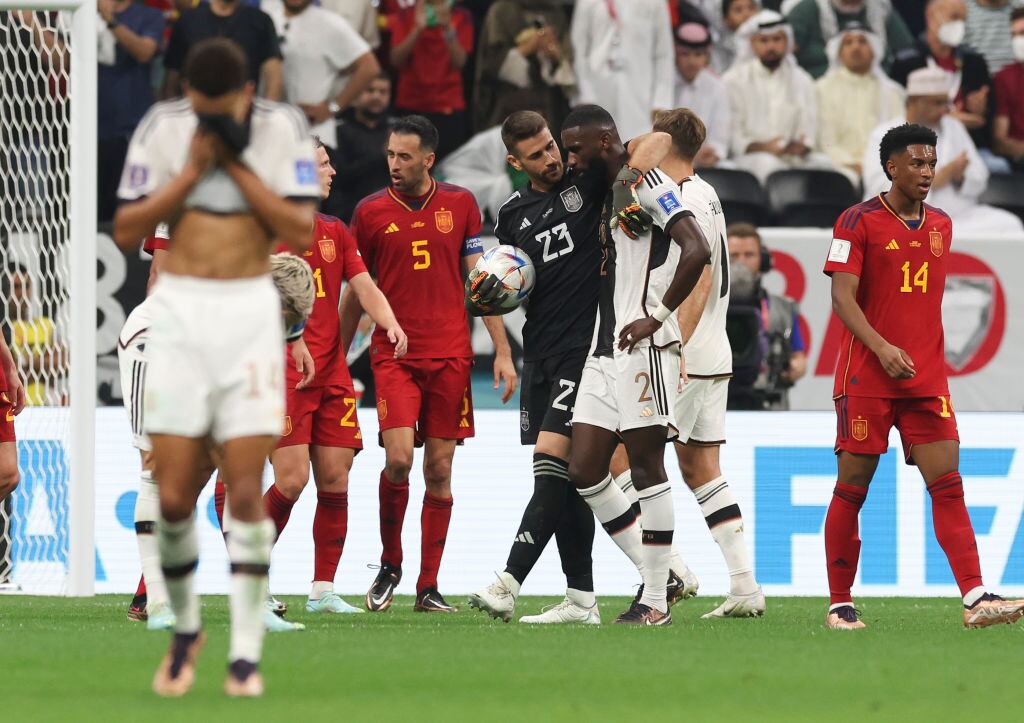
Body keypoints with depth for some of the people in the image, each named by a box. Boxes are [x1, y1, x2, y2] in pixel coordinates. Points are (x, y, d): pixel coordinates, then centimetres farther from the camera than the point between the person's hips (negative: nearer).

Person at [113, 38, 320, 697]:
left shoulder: (283, 129, -3)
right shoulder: (162, 128, 0)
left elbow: (301, 233, -9)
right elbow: (126, 231, -3)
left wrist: (237, 165, -13)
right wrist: (193, 169, -11)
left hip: (251, 313, -1)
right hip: (180, 311, 1)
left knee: (246, 490, -8)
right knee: (174, 495, -3)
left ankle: (246, 653, 0)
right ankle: (185, 630, 19)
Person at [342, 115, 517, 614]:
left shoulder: (460, 205, 5)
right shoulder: (371, 212, 4)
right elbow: (356, 292, 12)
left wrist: (502, 352, 2)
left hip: (450, 356, 1)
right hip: (393, 354, -1)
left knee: (439, 470, 1)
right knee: (398, 457, -16)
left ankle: (428, 587, 6)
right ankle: (389, 564, 6)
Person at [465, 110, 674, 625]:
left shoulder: (587, 179, -1)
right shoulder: (512, 214, 14)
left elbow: (656, 142, -5)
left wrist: (631, 178, -24)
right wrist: (486, 298, 2)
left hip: (585, 346, -7)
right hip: (539, 354, 7)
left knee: (551, 463, -15)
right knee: (564, 479, 7)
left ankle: (509, 584, -23)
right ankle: (581, 598, 11)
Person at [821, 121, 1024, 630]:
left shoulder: (941, 225, 14)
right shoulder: (858, 222, -4)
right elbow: (843, 295, -11)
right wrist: (882, 348, -24)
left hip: (927, 379, 4)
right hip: (867, 376, -4)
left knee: (947, 485, -7)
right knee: (852, 488, 1)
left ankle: (975, 599, -17)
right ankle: (839, 604, 10)